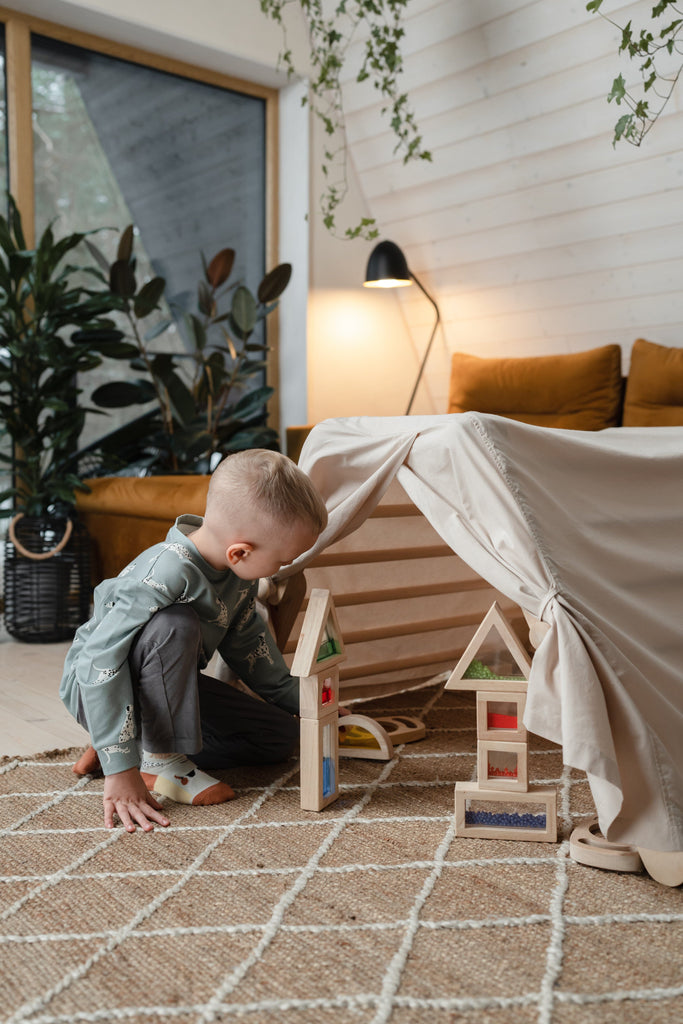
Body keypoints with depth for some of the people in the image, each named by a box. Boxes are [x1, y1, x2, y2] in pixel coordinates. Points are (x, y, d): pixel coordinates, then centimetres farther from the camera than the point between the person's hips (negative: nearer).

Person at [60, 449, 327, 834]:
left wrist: (304, 703, 15)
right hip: (100, 685, -8)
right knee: (175, 626, -38)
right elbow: (101, 661, -38)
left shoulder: (240, 571, -10)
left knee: (281, 736, 0)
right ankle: (160, 759, -19)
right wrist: (121, 772, -39)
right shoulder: (167, 574, -36)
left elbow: (247, 641, 9)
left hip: (170, 686, 8)